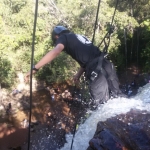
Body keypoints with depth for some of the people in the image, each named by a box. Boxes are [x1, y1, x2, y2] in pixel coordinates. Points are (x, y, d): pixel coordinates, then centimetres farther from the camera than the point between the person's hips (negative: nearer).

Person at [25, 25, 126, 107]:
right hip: (107, 65, 8)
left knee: (102, 103, 5)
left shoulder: (64, 37, 6)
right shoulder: (79, 37, 29)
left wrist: (35, 68, -17)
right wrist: (78, 74, 35)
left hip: (96, 71, -8)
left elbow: (55, 51, -15)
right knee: (117, 94, 21)